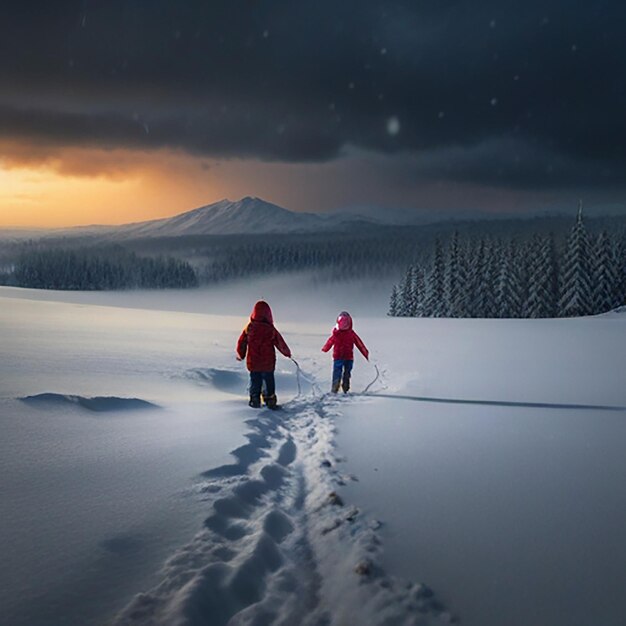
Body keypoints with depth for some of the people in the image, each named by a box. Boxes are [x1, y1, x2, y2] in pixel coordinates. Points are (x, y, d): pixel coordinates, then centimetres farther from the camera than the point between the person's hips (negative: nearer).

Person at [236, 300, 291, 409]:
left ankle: (254, 400, 17)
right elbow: (280, 343, -3)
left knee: (255, 381, 15)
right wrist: (287, 353, 16)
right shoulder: (270, 329, -14)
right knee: (269, 381, 11)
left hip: (253, 363, 2)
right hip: (268, 363, -2)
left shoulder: (249, 327, -7)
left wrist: (240, 355, 20)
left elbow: (241, 342, 3)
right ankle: (270, 401, 13)